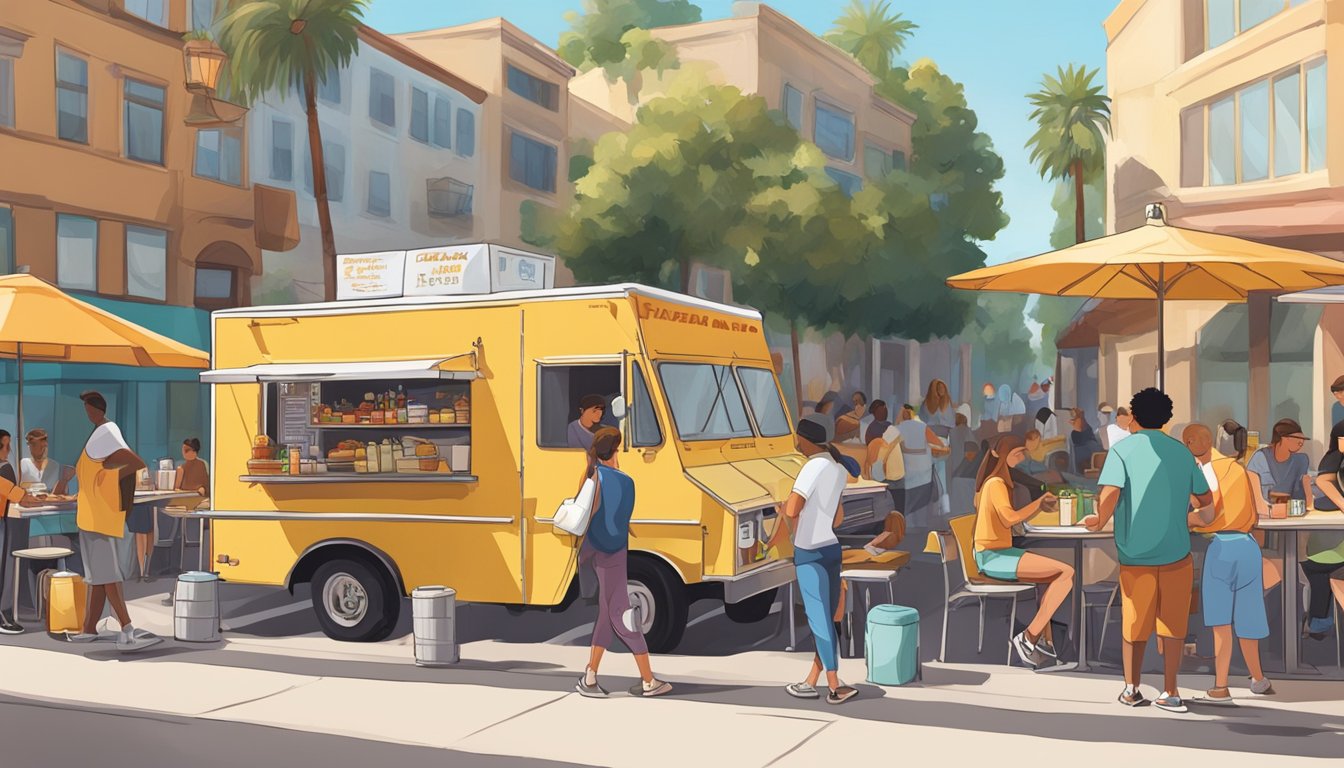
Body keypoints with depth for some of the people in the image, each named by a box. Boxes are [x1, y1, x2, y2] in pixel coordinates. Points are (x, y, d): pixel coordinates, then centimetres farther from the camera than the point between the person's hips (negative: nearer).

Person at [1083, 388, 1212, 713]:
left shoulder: (1122, 449, -3)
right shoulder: (1181, 451, 6)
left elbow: (1110, 493, -18)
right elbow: (1206, 498, 12)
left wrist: (1099, 521, -1)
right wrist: (1192, 517, 32)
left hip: (1135, 552, -1)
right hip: (1176, 551, 1)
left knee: (1135, 622, 10)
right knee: (1171, 623, 8)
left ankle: (1131, 689, 17)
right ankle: (1169, 693, 8)